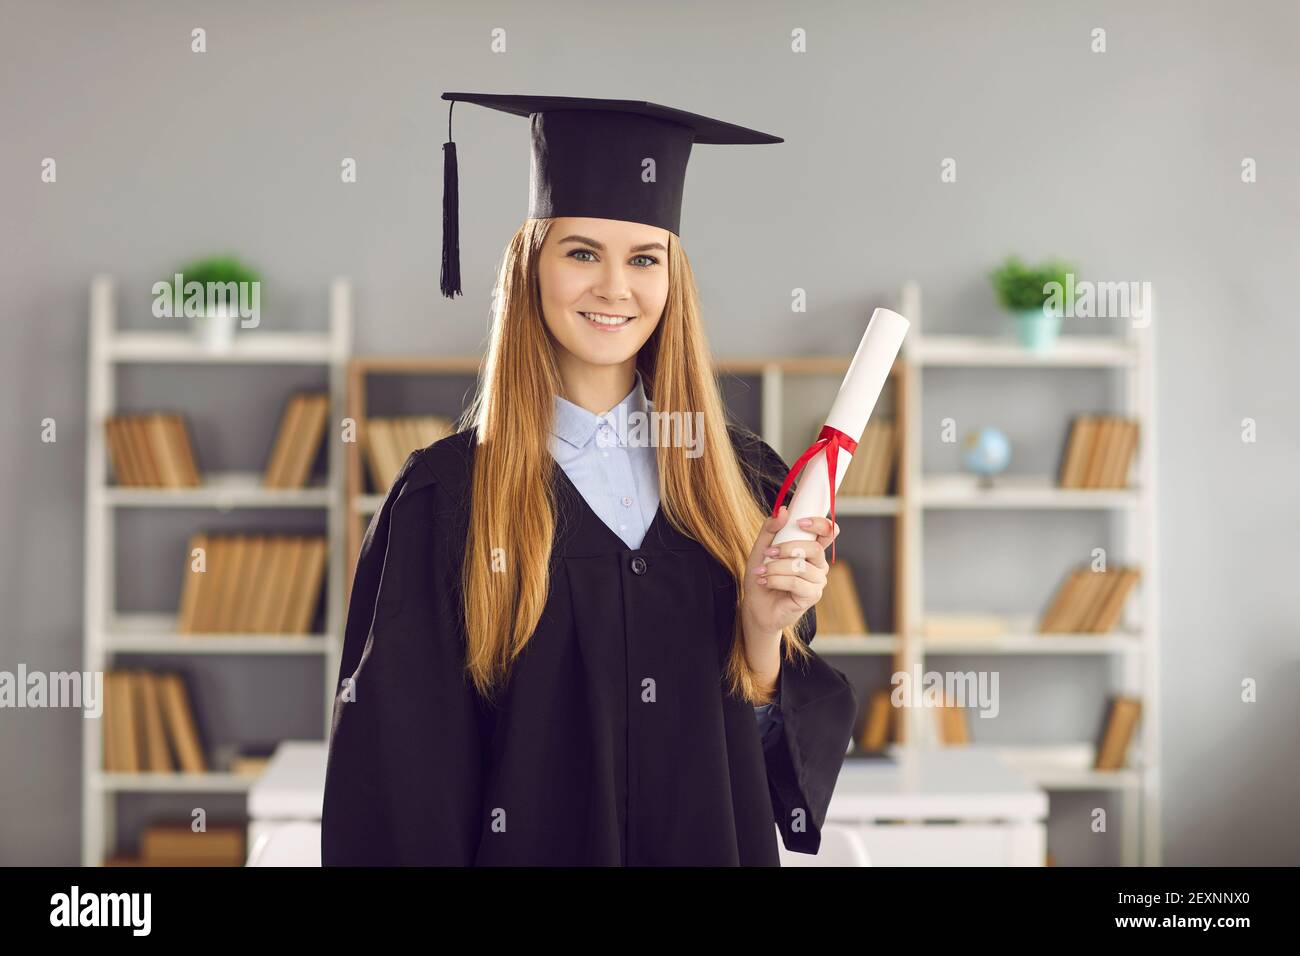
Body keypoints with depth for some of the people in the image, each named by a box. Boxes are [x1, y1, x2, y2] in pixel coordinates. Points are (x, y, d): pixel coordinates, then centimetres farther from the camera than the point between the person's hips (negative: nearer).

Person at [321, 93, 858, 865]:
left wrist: (763, 626, -17)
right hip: (533, 844, -2)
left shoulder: (744, 479, -3)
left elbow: (772, 736, -2)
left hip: (723, 841, 2)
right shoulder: (446, 498, -12)